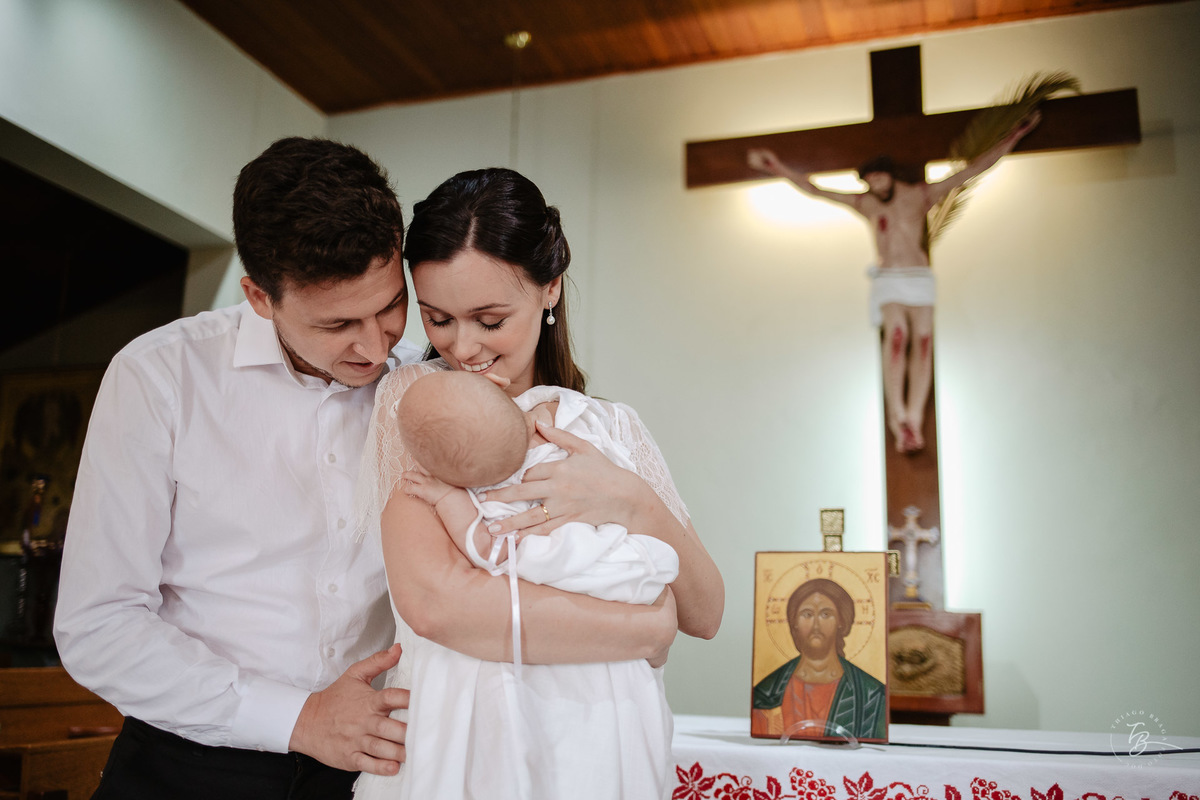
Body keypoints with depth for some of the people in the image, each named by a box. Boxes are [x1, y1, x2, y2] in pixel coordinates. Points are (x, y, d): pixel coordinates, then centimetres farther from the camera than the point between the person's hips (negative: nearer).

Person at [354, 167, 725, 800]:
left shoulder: (614, 428, 4)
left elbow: (705, 616, -1)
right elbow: (432, 602, -21)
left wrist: (633, 503, -20)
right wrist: (643, 631, -15)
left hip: (597, 746, 3)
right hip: (457, 746, -3)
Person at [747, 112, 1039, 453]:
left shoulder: (921, 194, 5)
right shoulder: (865, 203, 7)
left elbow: (974, 169, 4)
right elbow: (814, 189, 6)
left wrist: (1013, 136, -1)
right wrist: (778, 168, -2)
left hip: (920, 278, 1)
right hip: (888, 281, -1)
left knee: (922, 342, -13)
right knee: (897, 336, -25)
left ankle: (913, 420, -17)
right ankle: (898, 417, -27)